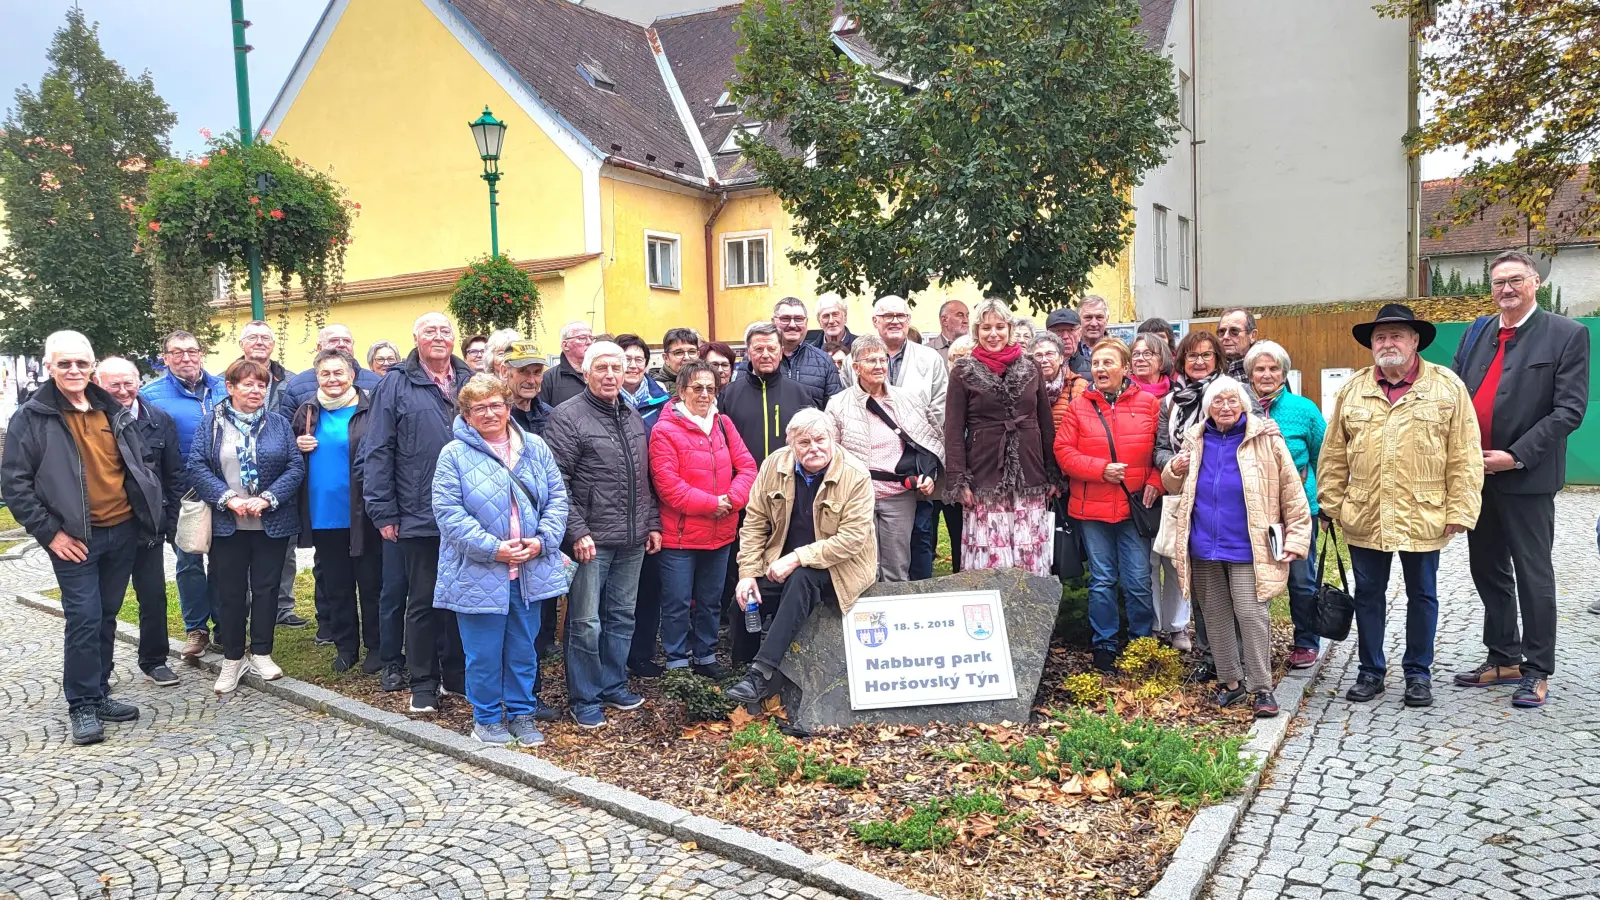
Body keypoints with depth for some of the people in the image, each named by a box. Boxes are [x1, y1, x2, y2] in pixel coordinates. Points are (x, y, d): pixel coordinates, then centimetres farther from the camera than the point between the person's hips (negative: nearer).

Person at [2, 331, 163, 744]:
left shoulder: (115, 412, 8)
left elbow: (141, 464, 17)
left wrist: (151, 509, 8)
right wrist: (49, 532, -11)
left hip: (122, 532, 5)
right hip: (74, 539, -5)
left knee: (106, 617, 13)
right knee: (84, 619, -5)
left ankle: (99, 694, 25)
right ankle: (82, 706, 7)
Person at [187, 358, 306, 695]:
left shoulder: (279, 424, 4)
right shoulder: (212, 423, 2)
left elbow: (296, 466, -2)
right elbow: (196, 466, -5)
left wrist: (267, 498, -14)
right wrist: (227, 498, -17)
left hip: (272, 523, 1)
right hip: (228, 524, -1)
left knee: (266, 588, 6)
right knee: (230, 591, 5)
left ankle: (261, 654, 19)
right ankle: (232, 659, 17)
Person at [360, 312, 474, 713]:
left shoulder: (471, 381, 9)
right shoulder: (396, 385, -2)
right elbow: (377, 452, -4)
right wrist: (384, 513, -8)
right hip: (419, 517, -3)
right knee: (423, 601, 7)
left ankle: (457, 673, 26)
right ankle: (423, 684, 19)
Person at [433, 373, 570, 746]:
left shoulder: (535, 447, 6)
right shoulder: (454, 455, -6)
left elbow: (557, 497, 6)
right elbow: (449, 512, -12)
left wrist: (543, 539, -9)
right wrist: (492, 549, -18)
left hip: (530, 571, 4)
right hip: (479, 573, -3)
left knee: (524, 648, 14)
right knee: (484, 652, 6)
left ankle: (522, 713, 28)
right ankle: (487, 718, 24)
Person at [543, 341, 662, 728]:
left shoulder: (634, 418, 14)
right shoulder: (568, 416, -8)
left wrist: (652, 524, 14)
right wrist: (577, 531, -17)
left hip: (632, 539, 7)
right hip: (590, 539, -6)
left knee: (622, 617, 15)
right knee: (586, 623, 0)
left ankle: (614, 686, 29)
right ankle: (584, 699, 14)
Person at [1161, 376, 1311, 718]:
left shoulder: (1265, 439, -5)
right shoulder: (1195, 441, 7)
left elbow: (1292, 495, -4)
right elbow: (1174, 487, 19)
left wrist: (1296, 539, -8)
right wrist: (1175, 470, -3)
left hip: (1247, 550, -4)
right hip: (1204, 549, 4)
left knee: (1251, 615, -6)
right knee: (1217, 618, 12)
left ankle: (1261, 688, 6)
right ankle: (1230, 680, 26)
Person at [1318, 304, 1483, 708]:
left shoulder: (1447, 386, -3)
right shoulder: (1353, 389, 5)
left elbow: (1464, 457, -5)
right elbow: (1334, 454, 7)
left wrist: (1459, 511, -9)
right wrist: (1331, 503, 3)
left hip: (1423, 516, -2)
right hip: (1364, 516, 2)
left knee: (1422, 595, 11)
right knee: (1367, 595, 10)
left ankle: (1418, 672, 26)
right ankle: (1371, 671, 23)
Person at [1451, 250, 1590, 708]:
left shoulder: (1567, 335, -5)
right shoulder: (1477, 332, 10)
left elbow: (1570, 409, -11)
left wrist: (1516, 456, -16)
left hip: (1526, 478, -5)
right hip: (1475, 475, 6)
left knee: (1533, 575, 2)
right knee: (1489, 572, 14)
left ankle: (1537, 671, 14)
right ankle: (1503, 659, 27)